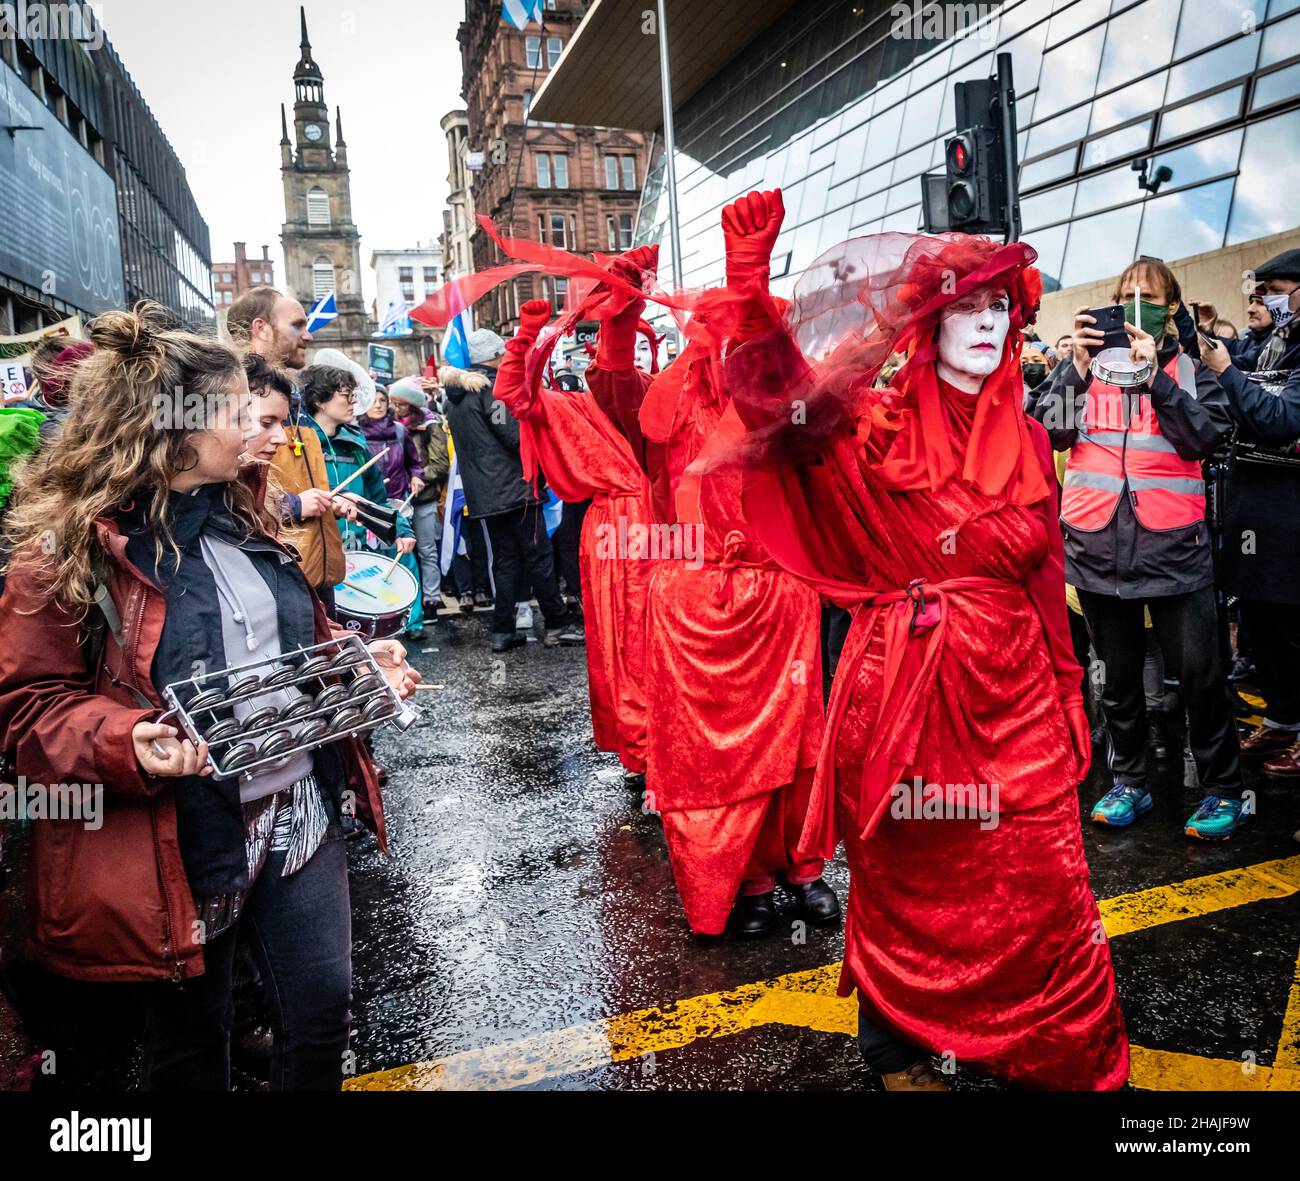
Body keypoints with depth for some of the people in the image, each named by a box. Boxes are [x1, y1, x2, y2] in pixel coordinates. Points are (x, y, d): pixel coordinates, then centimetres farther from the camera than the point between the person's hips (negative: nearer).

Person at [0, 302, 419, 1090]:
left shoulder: (240, 514, 7)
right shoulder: (69, 546, -13)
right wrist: (127, 741, -29)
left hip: (301, 811, 6)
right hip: (182, 840, -5)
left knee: (325, 1004, 14)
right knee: (191, 1038, 17)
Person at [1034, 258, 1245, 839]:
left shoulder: (1190, 370, 8)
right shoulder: (1087, 363, 11)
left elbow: (1203, 438, -6)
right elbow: (1051, 431, -2)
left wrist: (1156, 377, -12)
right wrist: (1078, 368, -12)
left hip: (1173, 544, -1)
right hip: (1098, 541, 2)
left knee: (1199, 669, -2)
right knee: (1117, 672, 11)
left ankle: (1222, 788, 16)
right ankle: (1128, 783, 24)